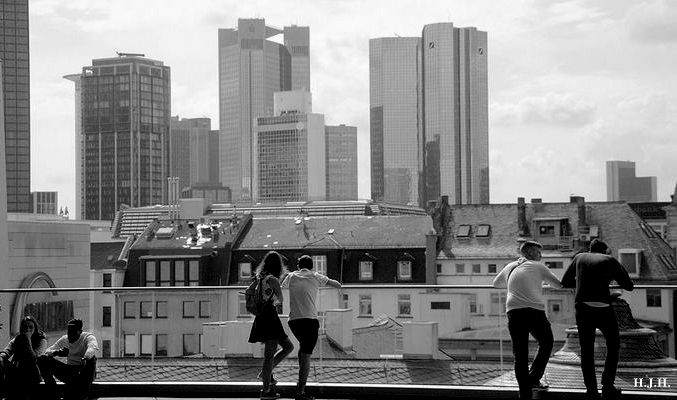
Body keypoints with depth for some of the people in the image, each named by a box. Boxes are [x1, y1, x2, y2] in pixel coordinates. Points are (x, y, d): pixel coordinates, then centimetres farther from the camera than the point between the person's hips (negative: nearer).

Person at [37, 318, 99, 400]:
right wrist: (57, 352, -24)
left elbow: (93, 347, -32)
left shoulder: (88, 337, -8)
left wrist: (84, 359, -55)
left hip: (84, 372, -3)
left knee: (91, 359, -37)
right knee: (43, 359, -10)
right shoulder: (64, 340, 7)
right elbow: (47, 352, 1)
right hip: (69, 372, 3)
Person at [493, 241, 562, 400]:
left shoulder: (509, 268, 24)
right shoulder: (538, 267, 14)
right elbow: (558, 285, 20)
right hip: (535, 311, -3)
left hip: (513, 313, 3)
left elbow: (496, 283, 40)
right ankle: (534, 379, 16)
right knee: (546, 344, 22)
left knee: (520, 354, 5)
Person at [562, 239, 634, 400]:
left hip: (582, 307, 2)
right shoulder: (610, 260, 11)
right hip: (603, 307, -2)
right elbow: (629, 285, 13)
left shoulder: (580, 257, 17)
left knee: (586, 351, 13)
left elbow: (565, 282, 24)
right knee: (613, 346, 17)